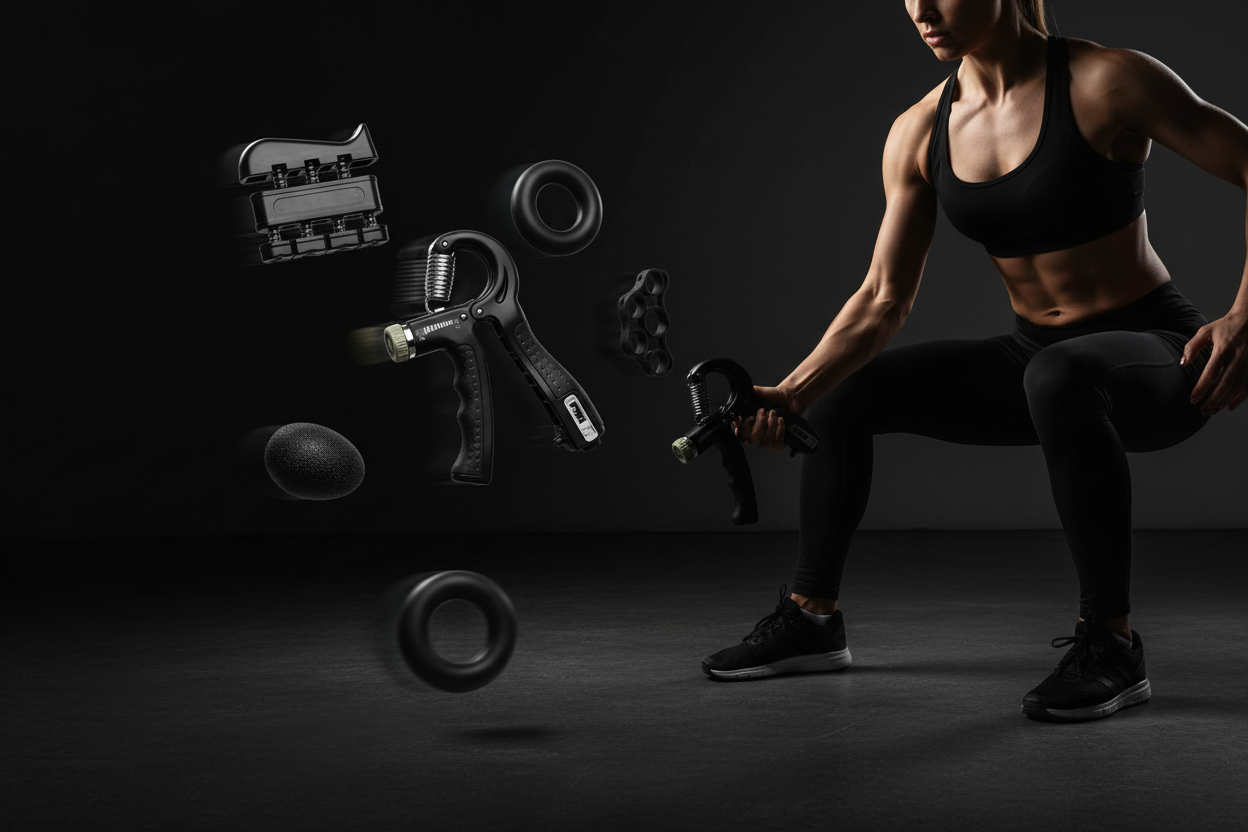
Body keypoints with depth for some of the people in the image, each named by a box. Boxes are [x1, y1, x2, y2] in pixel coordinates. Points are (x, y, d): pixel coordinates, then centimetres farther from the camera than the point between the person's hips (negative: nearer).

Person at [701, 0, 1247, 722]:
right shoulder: (919, 134, -1)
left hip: (1158, 356, -7)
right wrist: (792, 393, -17)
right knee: (843, 390, 5)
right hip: (1036, 355, 7)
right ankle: (813, 619, 19)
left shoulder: (1107, 82, -18)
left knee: (1058, 376, -41)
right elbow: (884, 301, -3)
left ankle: (1111, 645, -26)